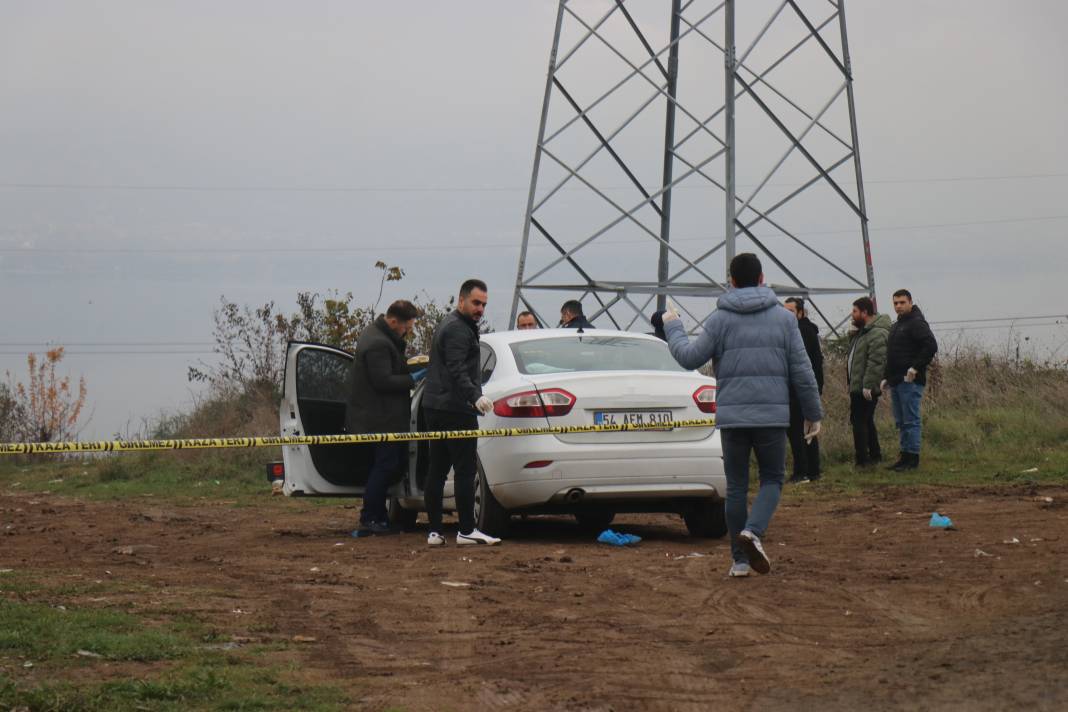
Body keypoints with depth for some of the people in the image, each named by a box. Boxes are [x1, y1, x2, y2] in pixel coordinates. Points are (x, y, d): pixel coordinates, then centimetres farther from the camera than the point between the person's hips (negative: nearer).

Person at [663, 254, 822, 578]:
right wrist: (813, 413, 11)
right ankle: (753, 530, -17)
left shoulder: (720, 319, 1)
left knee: (736, 486, 8)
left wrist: (672, 327, 16)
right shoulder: (784, 318, 4)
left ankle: (740, 560, 9)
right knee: (772, 479, 11)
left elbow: (689, 357, -1)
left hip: (732, 416, 0)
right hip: (772, 415, 0)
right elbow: (802, 371, 3)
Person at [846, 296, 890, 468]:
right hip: (858, 387, 11)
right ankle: (875, 455, 27)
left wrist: (868, 385, -28)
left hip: (866, 388, -11)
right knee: (866, 421, 18)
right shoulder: (863, 331, 17)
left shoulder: (878, 334, -18)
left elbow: (876, 362, -25)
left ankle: (862, 460, -9)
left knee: (859, 421, -10)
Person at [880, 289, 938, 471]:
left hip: (910, 381, -10)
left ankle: (912, 458, -7)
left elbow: (931, 347, -20)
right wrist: (886, 377, 20)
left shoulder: (917, 323, -9)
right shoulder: (896, 326, 21)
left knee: (911, 421, -8)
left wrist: (916, 368, -21)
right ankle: (905, 456, 16)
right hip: (896, 381, 10)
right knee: (901, 422, 11)